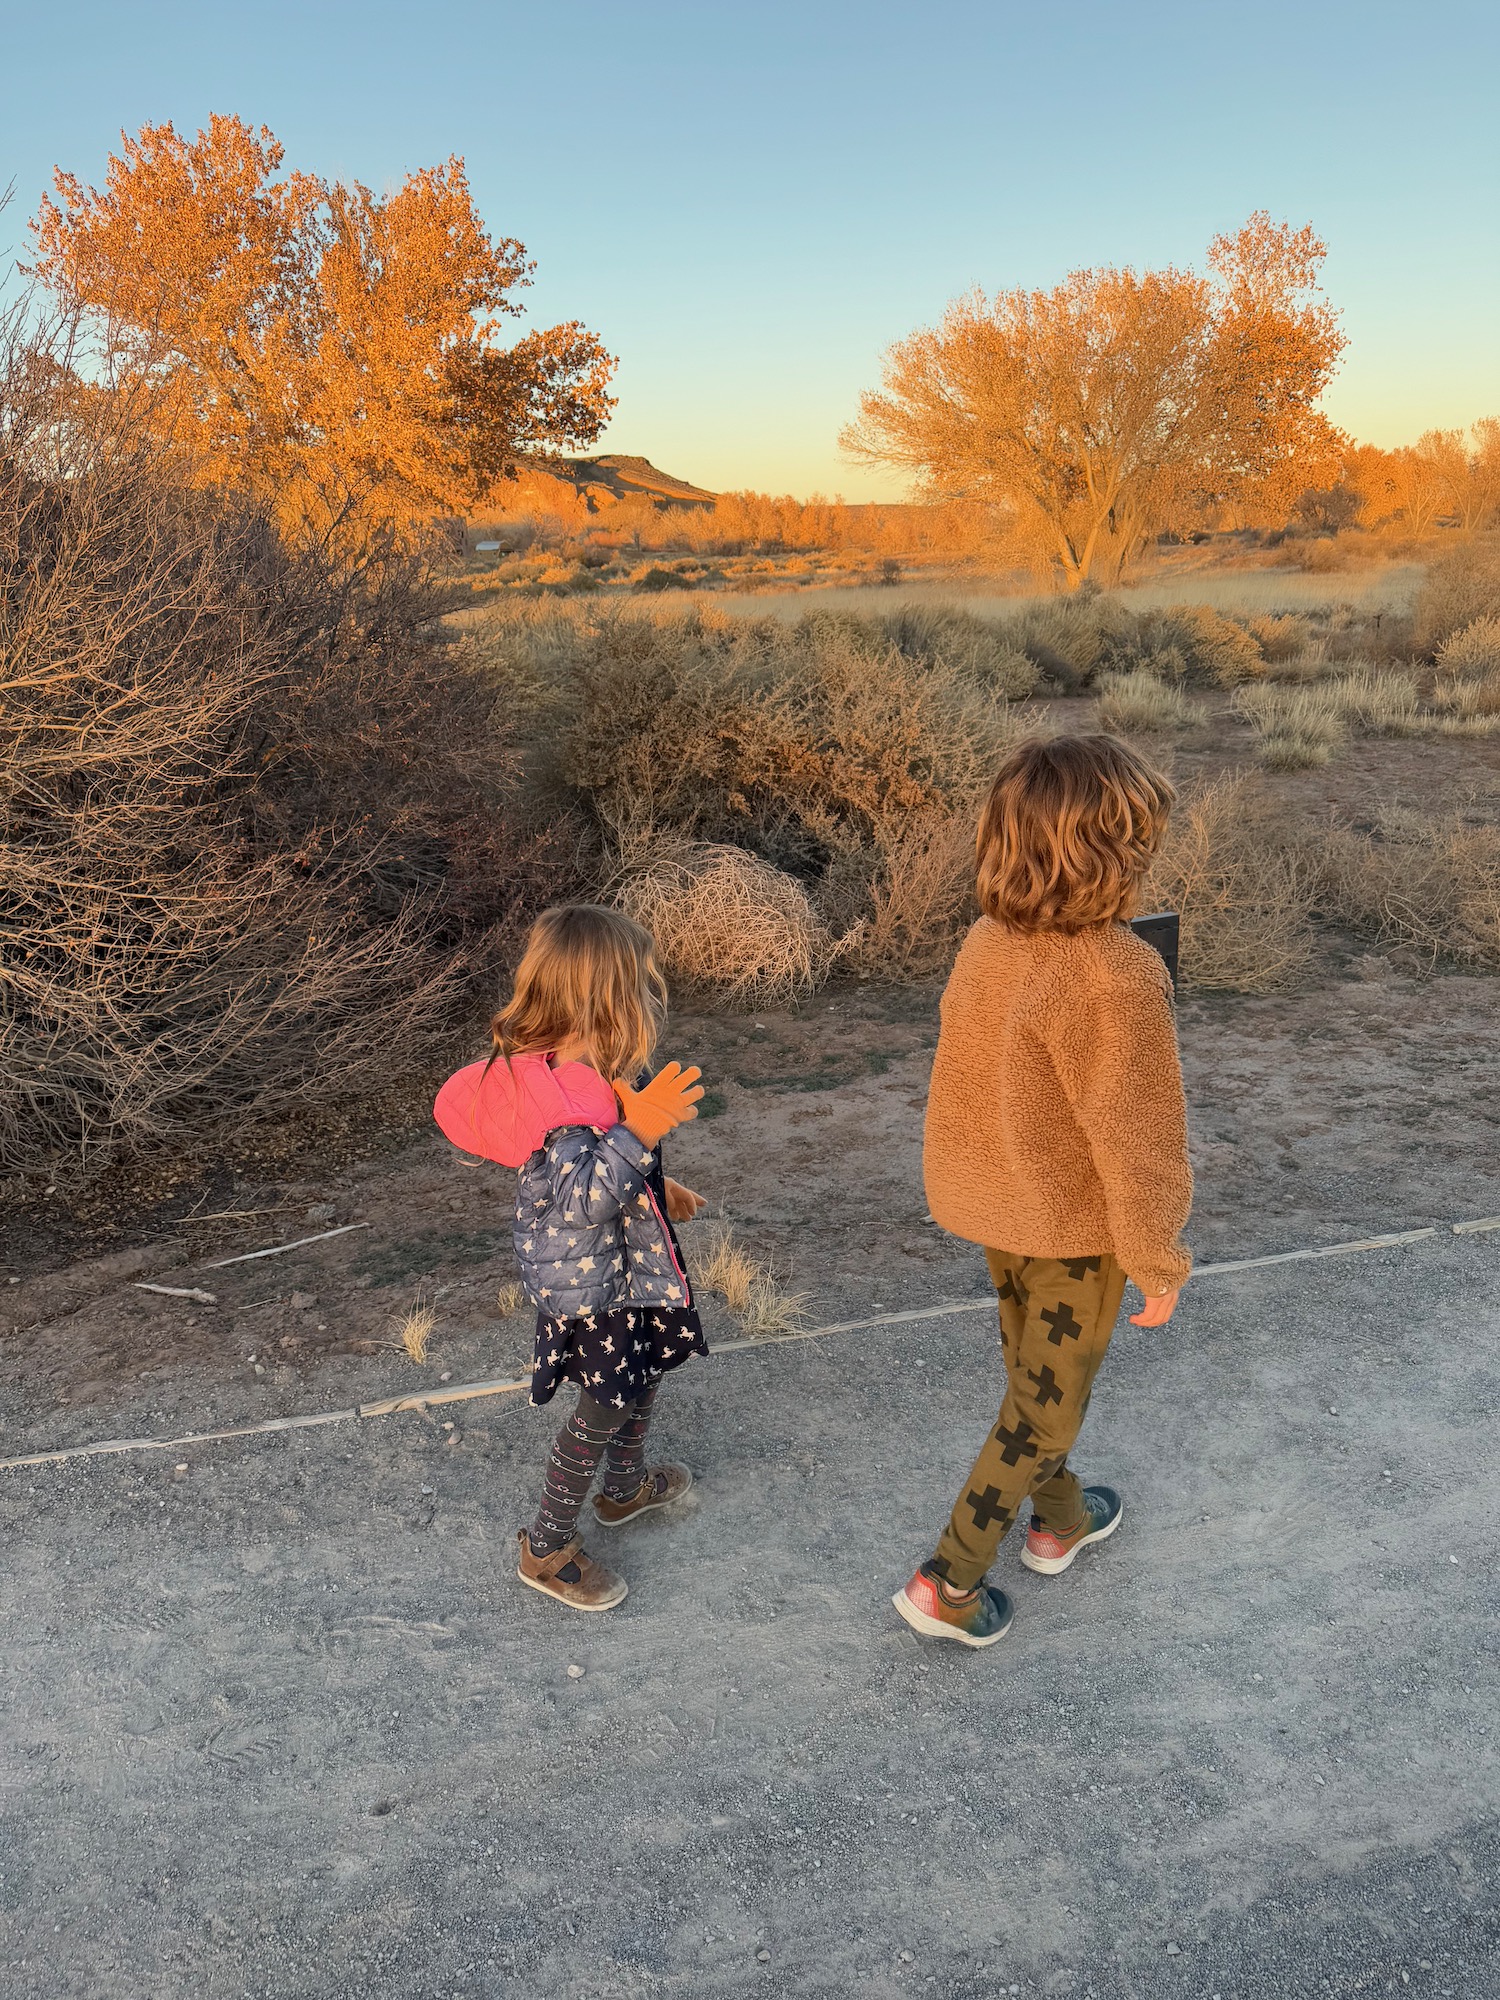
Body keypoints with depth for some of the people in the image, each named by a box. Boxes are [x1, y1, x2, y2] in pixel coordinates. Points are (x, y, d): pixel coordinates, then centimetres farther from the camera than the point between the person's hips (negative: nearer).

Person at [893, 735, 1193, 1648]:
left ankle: (1059, 1518, 49)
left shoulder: (987, 944, -11)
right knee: (1048, 1403, 13)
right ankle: (950, 1581, 19)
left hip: (997, 1208, 7)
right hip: (1075, 1227, -7)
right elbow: (1135, 1138, -24)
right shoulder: (1118, 975, -31)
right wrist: (1160, 1259, -12)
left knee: (1032, 1373, 26)